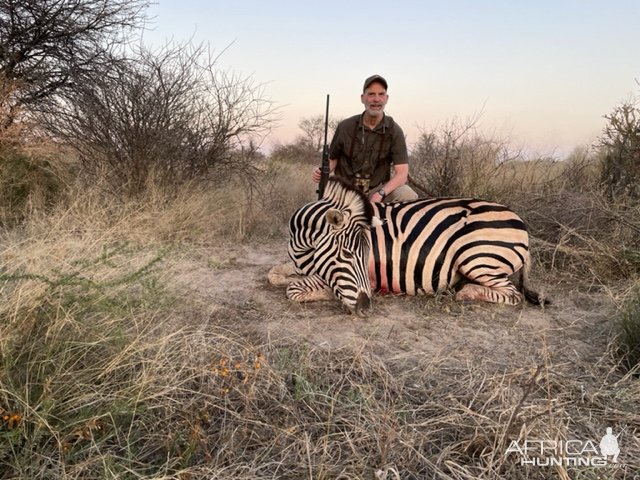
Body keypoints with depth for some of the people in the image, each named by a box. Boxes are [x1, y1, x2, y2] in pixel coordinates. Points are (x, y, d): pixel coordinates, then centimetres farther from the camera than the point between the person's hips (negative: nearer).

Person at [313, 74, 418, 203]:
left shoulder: (394, 131, -6)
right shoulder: (345, 127, -3)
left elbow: (402, 173, -12)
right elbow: (332, 158, 10)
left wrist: (380, 193, -29)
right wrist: (322, 172, -13)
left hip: (378, 189, 0)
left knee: (408, 195, -27)